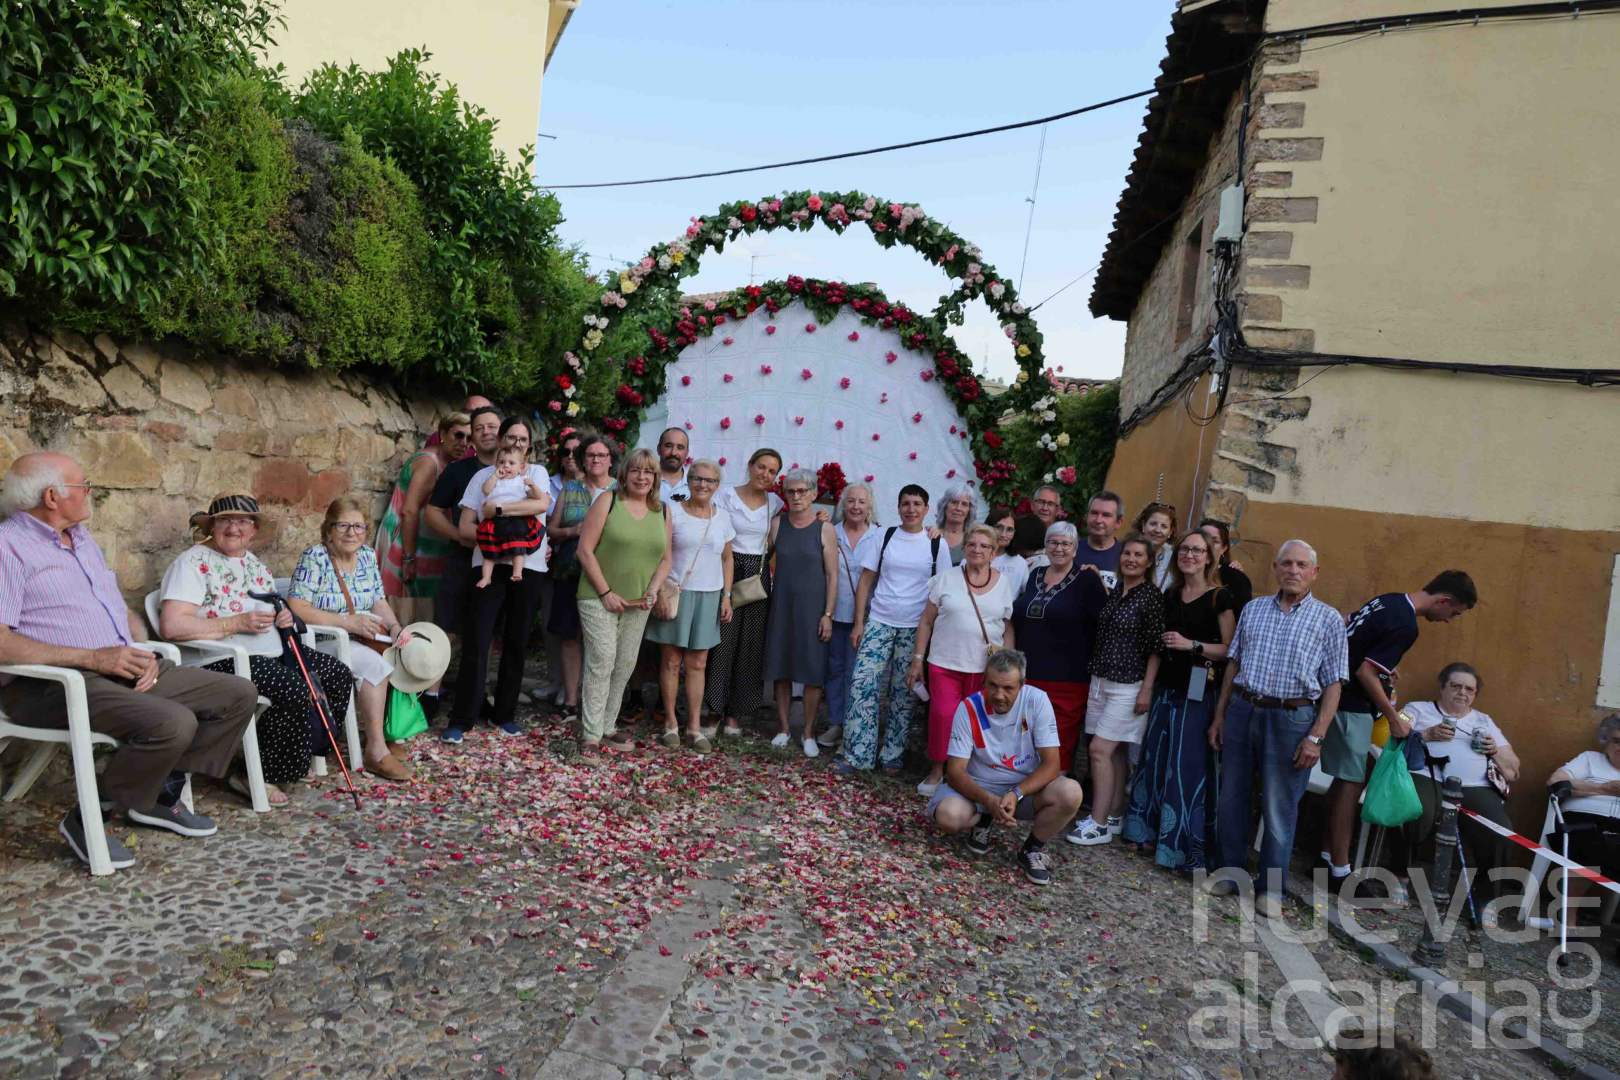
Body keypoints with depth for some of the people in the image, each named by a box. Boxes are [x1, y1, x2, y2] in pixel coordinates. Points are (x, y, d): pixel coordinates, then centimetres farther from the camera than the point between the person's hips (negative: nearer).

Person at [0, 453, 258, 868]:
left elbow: (124, 611, 23)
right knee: (173, 723, -33)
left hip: (128, 670, 9)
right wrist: (92, 657, -21)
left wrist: (141, 651, 2)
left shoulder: (84, 540, 20)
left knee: (240, 695, 0)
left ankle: (161, 793, 8)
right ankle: (87, 818, -10)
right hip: (53, 683, -9)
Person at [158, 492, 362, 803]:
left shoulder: (256, 564, 18)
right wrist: (236, 623, -22)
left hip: (270, 654, 9)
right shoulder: (193, 563, -9)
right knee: (295, 690, -30)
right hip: (221, 661, -9)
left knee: (339, 675, 1)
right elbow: (171, 626, -21)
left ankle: (299, 757, 15)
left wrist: (283, 618, 5)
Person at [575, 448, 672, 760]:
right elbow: (585, 550, -8)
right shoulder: (607, 502, -4)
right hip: (599, 598, -5)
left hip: (637, 604, 5)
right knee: (601, 661, -11)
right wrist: (606, 592, -12)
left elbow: (665, 558, 13)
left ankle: (607, 727, 24)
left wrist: (652, 591, -4)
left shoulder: (663, 511, 8)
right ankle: (591, 736, -3)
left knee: (625, 666, 9)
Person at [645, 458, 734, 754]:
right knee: (671, 660, 2)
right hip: (676, 593, -3)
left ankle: (694, 725, 13)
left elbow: (727, 560, 14)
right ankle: (670, 723, 14)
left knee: (697, 664, 6)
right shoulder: (672, 512, -2)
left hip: (708, 597, 3)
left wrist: (726, 596, 8)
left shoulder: (723, 518, 9)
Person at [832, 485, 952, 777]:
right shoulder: (885, 537, 3)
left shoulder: (936, 544, 2)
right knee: (862, 684, -7)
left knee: (904, 693, 5)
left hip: (915, 629, 0)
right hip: (879, 622, 0)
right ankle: (856, 754, 1)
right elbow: (865, 581, 4)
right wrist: (858, 623, -1)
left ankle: (892, 756, 18)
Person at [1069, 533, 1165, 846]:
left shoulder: (1152, 595, -10)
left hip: (1129, 686, -6)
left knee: (1100, 749, -9)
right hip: (1101, 680, 6)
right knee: (1116, 751, 12)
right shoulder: (1113, 592, 10)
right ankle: (1113, 816, 20)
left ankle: (1099, 825, -1)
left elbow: (1156, 647, -11)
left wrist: (1147, 689, -14)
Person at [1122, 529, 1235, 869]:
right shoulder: (1171, 595, 12)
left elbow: (1230, 649, -10)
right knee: (1155, 760, 11)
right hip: (1167, 687, 6)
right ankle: (1150, 832, 25)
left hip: (1197, 692, -6)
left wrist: (1192, 645, -19)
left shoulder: (1220, 598, -6)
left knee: (1187, 766, -4)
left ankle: (1181, 844, 8)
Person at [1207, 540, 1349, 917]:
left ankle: (1270, 889, 17)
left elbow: (1333, 684, -2)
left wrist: (1316, 737, -9)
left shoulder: (1328, 619, 0)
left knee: (1279, 808, 3)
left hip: (1290, 718, -3)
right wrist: (1220, 716, 11)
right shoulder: (1253, 610, 10)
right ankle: (1229, 872, 26)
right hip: (1242, 710, 4)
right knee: (1231, 797, 10)